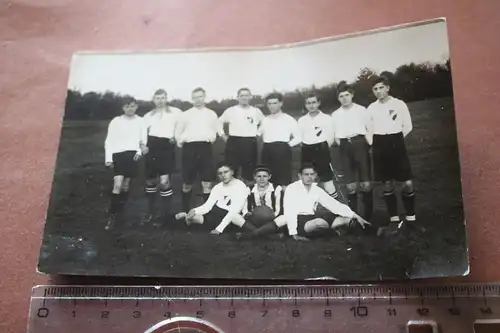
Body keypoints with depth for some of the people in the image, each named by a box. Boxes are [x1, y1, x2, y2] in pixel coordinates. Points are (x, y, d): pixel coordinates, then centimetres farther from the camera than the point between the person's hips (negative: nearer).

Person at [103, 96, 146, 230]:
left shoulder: (140, 121, 6)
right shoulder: (116, 121, 3)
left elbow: (143, 140, 11)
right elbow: (109, 141, 3)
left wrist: (140, 151, -5)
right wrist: (108, 158, -3)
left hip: (132, 154, 2)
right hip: (118, 154, -2)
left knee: (126, 185, 8)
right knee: (117, 185, -13)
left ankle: (120, 213, 21)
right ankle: (112, 216, -6)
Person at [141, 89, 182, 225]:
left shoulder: (174, 112, 7)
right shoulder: (148, 115, 19)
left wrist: (176, 137, -6)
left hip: (166, 147, -4)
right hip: (152, 147, 4)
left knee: (164, 181, -12)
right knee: (150, 180, 9)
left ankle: (165, 214, -2)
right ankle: (150, 211, 24)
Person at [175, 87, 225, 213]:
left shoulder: (211, 114, 13)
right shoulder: (185, 114, 11)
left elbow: (219, 131, 15)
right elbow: (178, 132, 16)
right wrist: (180, 142, 6)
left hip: (206, 148, 0)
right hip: (189, 148, 0)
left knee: (207, 181, -1)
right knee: (187, 182, 7)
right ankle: (185, 210, 21)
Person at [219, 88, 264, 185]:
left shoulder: (256, 111, 6)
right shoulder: (230, 110, 1)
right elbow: (219, 123, 10)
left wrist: (258, 133, 8)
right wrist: (223, 136, 3)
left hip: (250, 144, 2)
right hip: (234, 143, -2)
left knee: (249, 169, 7)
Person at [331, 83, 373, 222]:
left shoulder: (361, 110, 5)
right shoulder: (335, 114, 12)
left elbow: (369, 129, 4)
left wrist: (371, 145, -9)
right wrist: (342, 145, 1)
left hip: (360, 144, -2)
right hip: (345, 147, 2)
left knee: (366, 184, -4)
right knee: (351, 186, 4)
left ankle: (368, 216, 7)